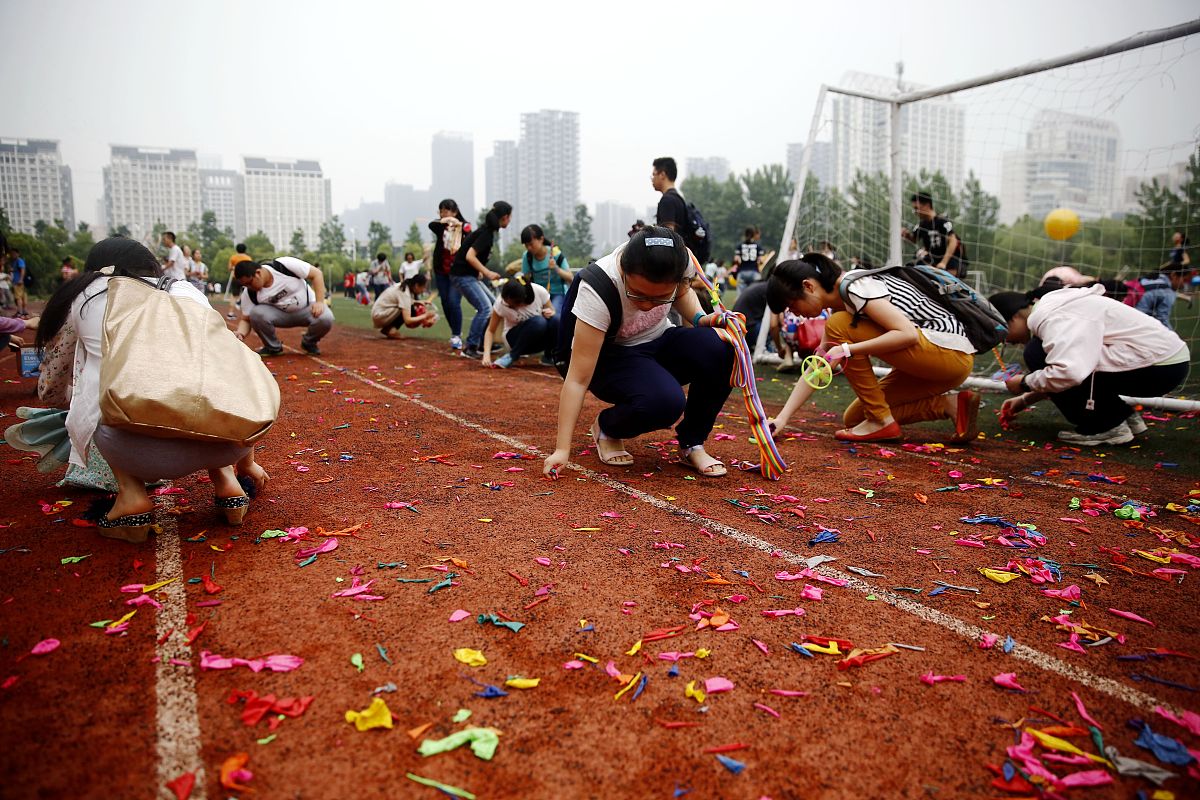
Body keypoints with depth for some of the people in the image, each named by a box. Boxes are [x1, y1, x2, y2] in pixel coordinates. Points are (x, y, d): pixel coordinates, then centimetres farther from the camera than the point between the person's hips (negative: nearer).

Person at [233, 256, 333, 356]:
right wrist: (240, 334, -30)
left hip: (307, 307, -2)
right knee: (256, 313, -29)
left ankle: (309, 343, 1)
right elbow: (246, 320, -7)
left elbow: (316, 273, -20)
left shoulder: (284, 265, -27)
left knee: (326, 318, -34)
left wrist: (319, 302, -29)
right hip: (280, 314, 2)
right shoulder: (249, 293, -16)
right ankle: (273, 347, -1)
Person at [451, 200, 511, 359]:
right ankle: (470, 348, -15)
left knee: (493, 305, 14)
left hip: (470, 275, 10)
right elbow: (470, 256, -26)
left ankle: (483, 344, 19)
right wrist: (487, 273, -23)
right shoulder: (487, 233, -18)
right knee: (485, 308, -17)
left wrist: (480, 272, 18)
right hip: (462, 275, -10)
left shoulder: (489, 230, 11)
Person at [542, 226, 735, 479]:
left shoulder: (680, 260, -22)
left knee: (720, 348, -28)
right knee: (664, 402, -35)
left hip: (657, 343, 4)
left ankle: (692, 444, -6)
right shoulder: (597, 290, -34)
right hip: (609, 357, -4)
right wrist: (562, 449, -35)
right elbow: (578, 379, -32)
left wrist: (700, 318, -15)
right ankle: (606, 428, 0)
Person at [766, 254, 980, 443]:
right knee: (853, 418, 10)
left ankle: (882, 422, -9)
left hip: (951, 354, -10)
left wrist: (847, 350, -26)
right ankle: (950, 405, 5)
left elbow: (908, 334, -26)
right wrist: (782, 417, 3)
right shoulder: (839, 304, 11)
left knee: (839, 326, -15)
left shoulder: (855, 287, -17)